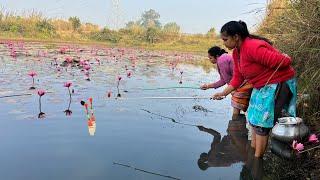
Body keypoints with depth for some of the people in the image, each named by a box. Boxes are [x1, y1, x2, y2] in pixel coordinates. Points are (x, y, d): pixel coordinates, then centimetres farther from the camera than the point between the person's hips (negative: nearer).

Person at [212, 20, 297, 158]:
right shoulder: (236, 52, 2)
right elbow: (238, 77, 5)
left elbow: (284, 61, -29)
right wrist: (224, 93, -2)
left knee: (262, 122, -3)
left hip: (278, 83, -9)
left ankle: (257, 158, 11)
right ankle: (253, 150, 32)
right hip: (260, 86, 10)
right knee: (253, 119, 17)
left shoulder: (253, 47, -28)